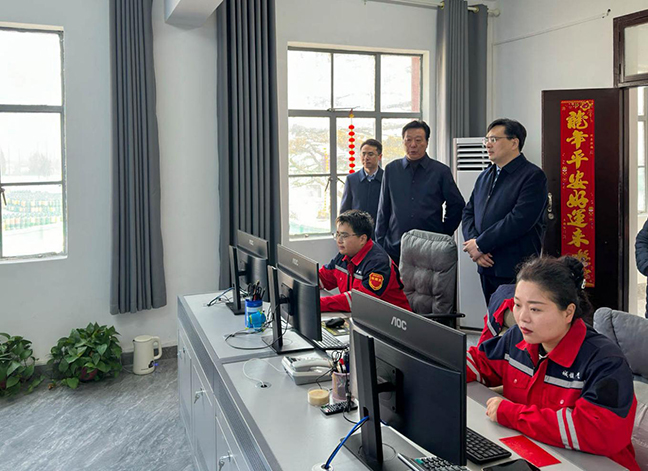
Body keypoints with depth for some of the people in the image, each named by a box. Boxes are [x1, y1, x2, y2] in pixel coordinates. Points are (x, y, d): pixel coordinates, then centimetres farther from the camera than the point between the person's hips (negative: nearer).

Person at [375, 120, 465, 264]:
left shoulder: (441, 171, 4)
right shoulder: (391, 170, 8)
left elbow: (457, 205, 11)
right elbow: (383, 210, 10)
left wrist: (444, 233, 7)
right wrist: (380, 244, 7)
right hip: (395, 247, 1)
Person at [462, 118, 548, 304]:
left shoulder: (533, 176, -8)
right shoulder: (484, 176, 16)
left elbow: (519, 220, -19)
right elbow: (468, 213, 14)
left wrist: (481, 245, -15)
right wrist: (473, 243, -5)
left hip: (516, 272, -7)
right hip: (486, 268, 7)